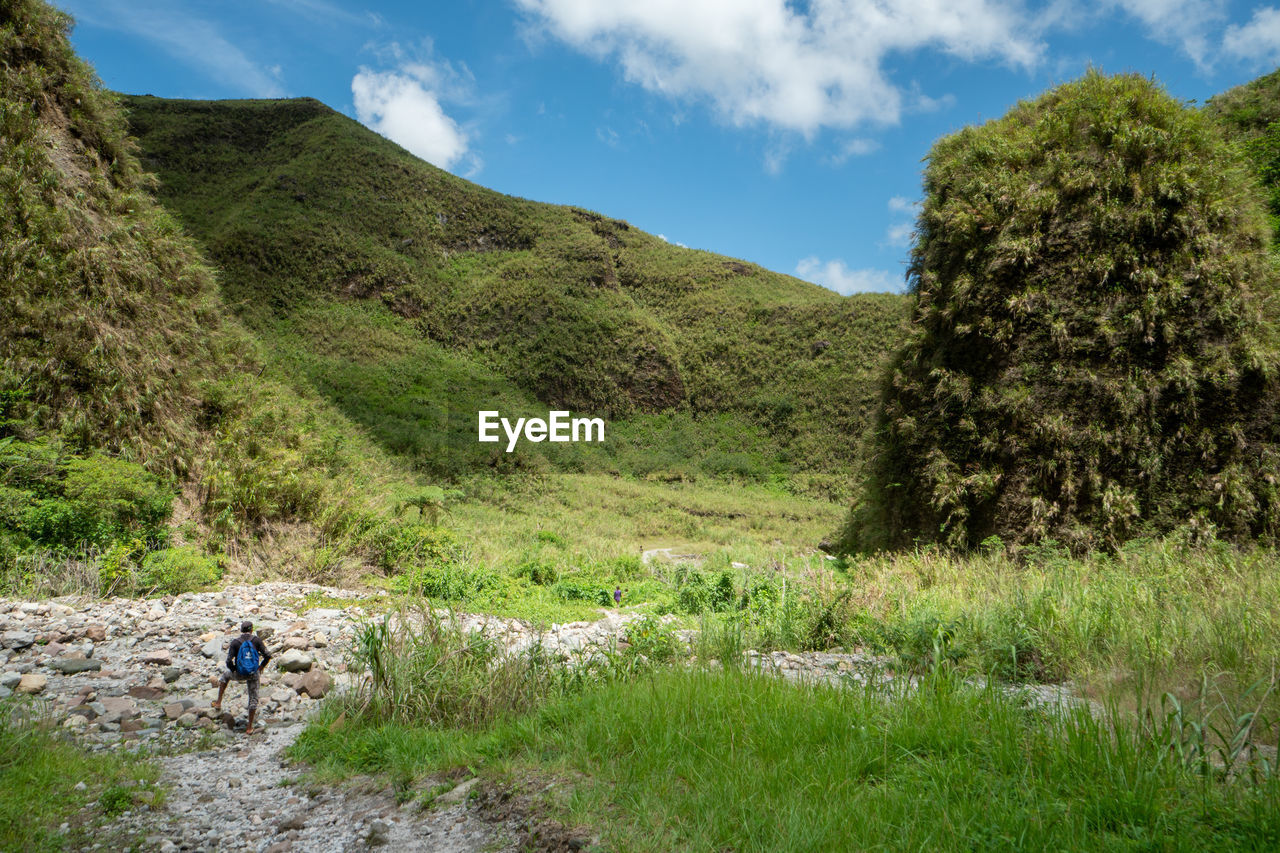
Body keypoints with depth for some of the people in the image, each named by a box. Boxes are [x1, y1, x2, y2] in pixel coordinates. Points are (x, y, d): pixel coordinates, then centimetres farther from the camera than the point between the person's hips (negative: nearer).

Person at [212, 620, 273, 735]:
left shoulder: (235, 642, -9)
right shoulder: (257, 640, -7)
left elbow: (229, 661, -14)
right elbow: (267, 656, -11)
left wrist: (234, 670, 5)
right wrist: (261, 667, 7)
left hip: (239, 674, 0)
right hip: (253, 674, 0)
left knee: (226, 673, 33)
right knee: (253, 698, 15)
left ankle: (218, 702, 34)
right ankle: (249, 727, 18)